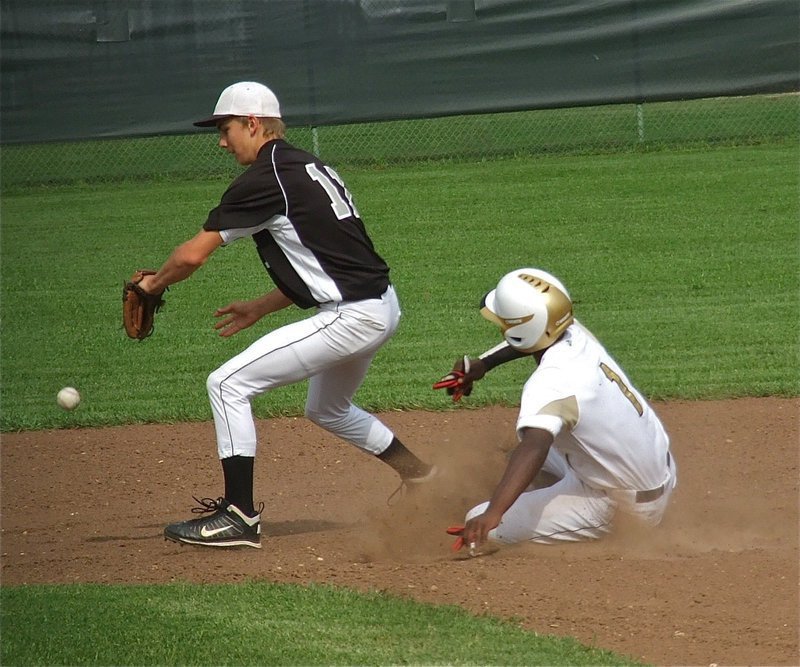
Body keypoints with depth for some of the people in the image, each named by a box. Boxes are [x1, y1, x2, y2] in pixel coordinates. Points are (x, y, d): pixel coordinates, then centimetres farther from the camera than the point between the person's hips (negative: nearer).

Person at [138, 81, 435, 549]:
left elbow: (193, 254, -13)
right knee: (327, 409, 33)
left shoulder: (264, 178, -12)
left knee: (229, 384, -7)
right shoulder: (308, 167, 16)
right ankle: (422, 476, 39)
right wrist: (261, 308, 22)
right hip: (382, 308, 10)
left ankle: (239, 515, -9)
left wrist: (153, 284, 6)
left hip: (350, 317, -10)